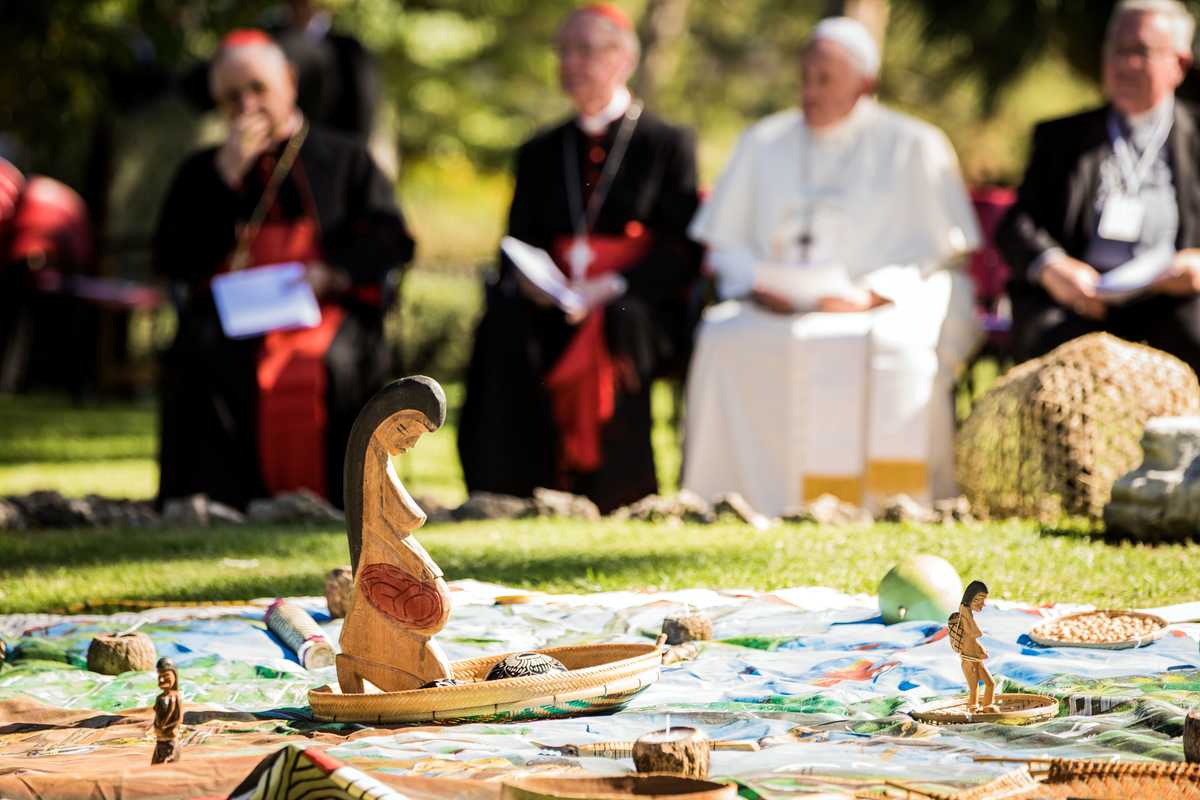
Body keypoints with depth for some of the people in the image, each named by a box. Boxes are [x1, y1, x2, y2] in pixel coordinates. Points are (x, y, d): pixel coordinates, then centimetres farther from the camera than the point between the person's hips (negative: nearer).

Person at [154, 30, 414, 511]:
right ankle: (212, 499, -32)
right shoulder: (202, 172, 20)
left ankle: (326, 498, -29)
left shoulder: (344, 159, 17)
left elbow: (391, 238, 6)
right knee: (200, 360, -33)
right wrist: (225, 177, 1)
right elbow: (173, 261, 6)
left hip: (327, 308, -1)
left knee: (333, 363, -36)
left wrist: (336, 272, -14)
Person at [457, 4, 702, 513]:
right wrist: (526, 279, -8)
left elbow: (684, 248, -2)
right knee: (505, 326, -30)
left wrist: (614, 286, -17)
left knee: (607, 332, -38)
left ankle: (609, 494, -33)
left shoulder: (668, 144, 8)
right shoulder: (540, 153, 22)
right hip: (554, 299, 3)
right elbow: (519, 241, 17)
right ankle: (513, 489, -32)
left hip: (638, 304, -3)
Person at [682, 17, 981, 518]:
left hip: (883, 309, -2)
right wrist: (755, 284, -4)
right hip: (776, 308, 3)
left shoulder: (915, 147, 10)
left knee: (895, 350, -38)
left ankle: (881, 506, -35)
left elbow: (942, 251, 3)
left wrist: (874, 293, -12)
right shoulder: (763, 143, 20)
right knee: (724, 343, -31)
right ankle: (749, 510, -30)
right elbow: (723, 242, 17)